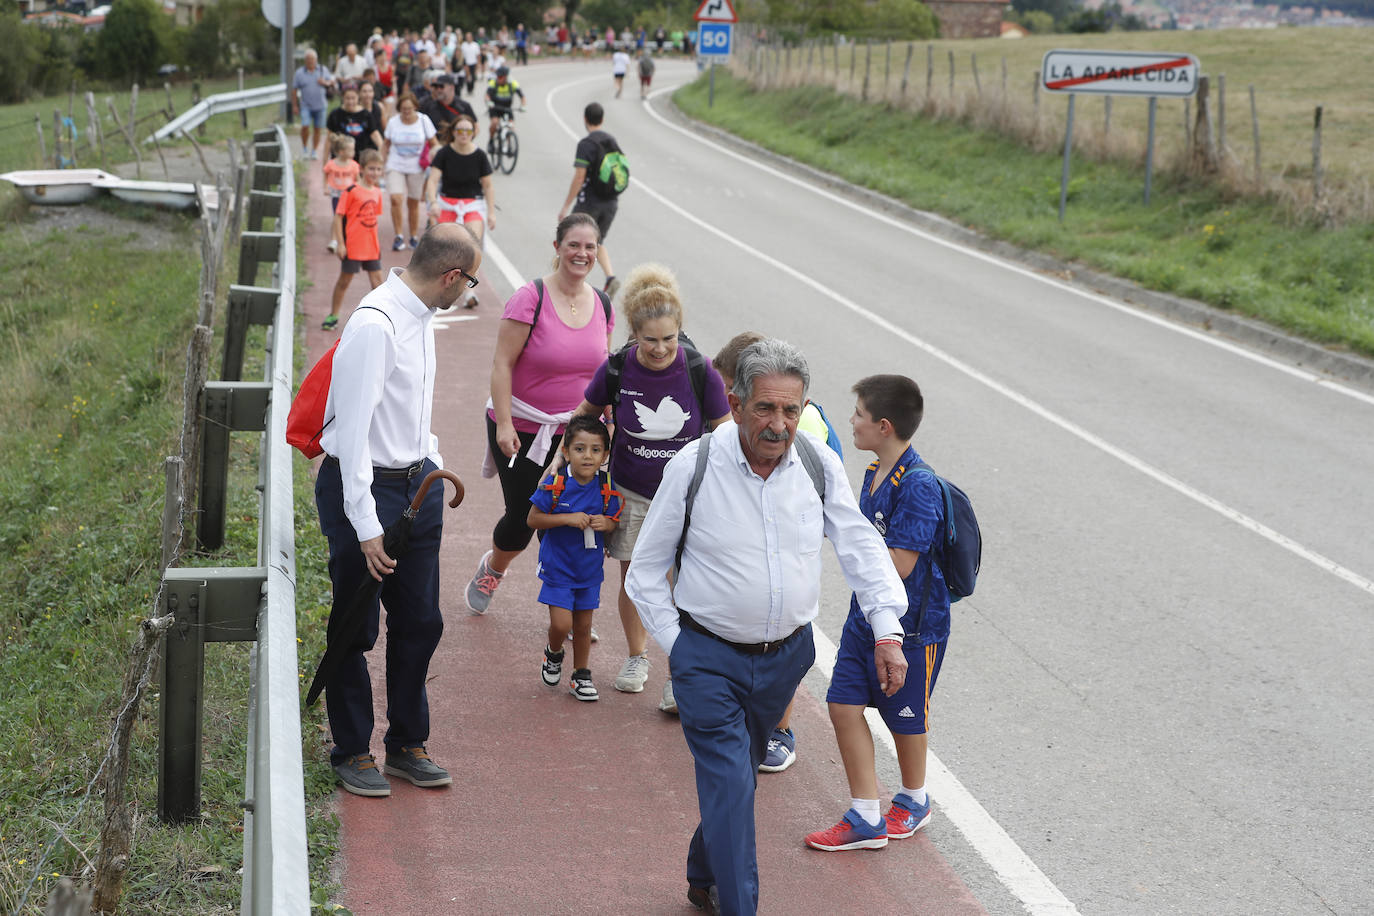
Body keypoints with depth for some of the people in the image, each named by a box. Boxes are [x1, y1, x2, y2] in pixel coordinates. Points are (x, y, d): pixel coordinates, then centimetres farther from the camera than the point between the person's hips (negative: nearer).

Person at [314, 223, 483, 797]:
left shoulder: (419, 315, 5)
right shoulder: (375, 325, -23)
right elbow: (352, 430, -25)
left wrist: (433, 465, 23)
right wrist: (366, 528, -25)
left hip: (416, 484, 9)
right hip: (364, 488, -9)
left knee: (420, 622, 14)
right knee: (355, 630, 5)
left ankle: (407, 745, 28)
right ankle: (352, 751, 21)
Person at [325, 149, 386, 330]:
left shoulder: (377, 192, 6)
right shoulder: (351, 191, -13)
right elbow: (338, 216, -12)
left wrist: (377, 242, 15)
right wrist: (340, 243, -15)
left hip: (371, 245, 5)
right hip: (352, 246, -5)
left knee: (377, 278, 4)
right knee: (344, 280, 6)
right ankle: (333, 316, 20)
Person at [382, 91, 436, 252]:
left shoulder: (424, 121, -4)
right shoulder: (393, 122, -2)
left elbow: (433, 144, 3)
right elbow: (386, 145, 9)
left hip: (417, 168, 0)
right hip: (396, 166, 0)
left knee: (413, 203, 7)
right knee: (396, 199, -18)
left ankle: (414, 237, 23)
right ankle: (399, 236, -7)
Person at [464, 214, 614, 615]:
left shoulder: (602, 305, 2)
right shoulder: (531, 298, -14)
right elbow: (502, 364, -14)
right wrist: (503, 424, -18)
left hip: (576, 432, 4)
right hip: (522, 428, -4)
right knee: (522, 518, 3)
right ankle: (492, 568, 36)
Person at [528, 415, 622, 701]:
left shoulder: (607, 487, -7)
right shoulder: (554, 484, -15)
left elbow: (614, 523, 6)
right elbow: (533, 519, -11)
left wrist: (605, 524, -18)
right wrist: (568, 519, -22)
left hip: (590, 568, 3)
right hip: (558, 567, -3)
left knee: (583, 626, 11)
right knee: (561, 624, -7)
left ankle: (581, 676, 29)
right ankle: (553, 653, 27)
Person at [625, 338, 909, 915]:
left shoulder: (818, 463, -7)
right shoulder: (693, 467, -14)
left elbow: (860, 546, 2)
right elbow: (647, 567, -2)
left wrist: (887, 630, -6)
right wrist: (675, 645, -6)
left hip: (786, 654, 4)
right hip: (709, 657, -4)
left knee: (737, 775, 19)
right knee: (730, 787, -12)